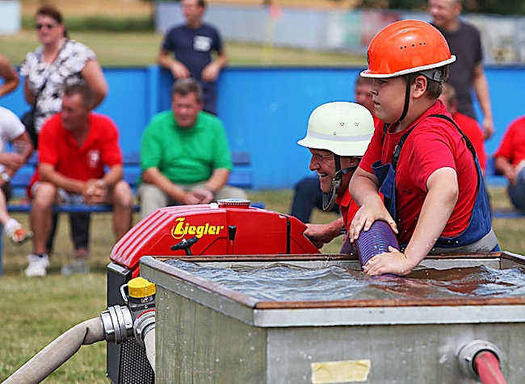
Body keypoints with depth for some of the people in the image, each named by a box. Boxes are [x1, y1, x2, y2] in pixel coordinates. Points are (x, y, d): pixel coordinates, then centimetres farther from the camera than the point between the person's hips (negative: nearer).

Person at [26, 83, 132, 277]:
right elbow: (45, 172, -27)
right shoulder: (52, 127, -19)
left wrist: (101, 185, -41)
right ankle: (38, 256, -21)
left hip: (94, 186, 2)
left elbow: (116, 169, -17)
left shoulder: (105, 127, -13)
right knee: (44, 191, -36)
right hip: (59, 186, -2)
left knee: (122, 190, -25)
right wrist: (81, 187, -41)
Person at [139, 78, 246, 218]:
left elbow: (222, 169, 3)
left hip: (203, 185, 2)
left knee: (237, 195, -19)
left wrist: (209, 190, -21)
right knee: (150, 194, -34)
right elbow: (149, 172, -12)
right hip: (166, 187, -2)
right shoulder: (157, 126, -4)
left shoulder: (214, 126, 5)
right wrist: (182, 197, -23)